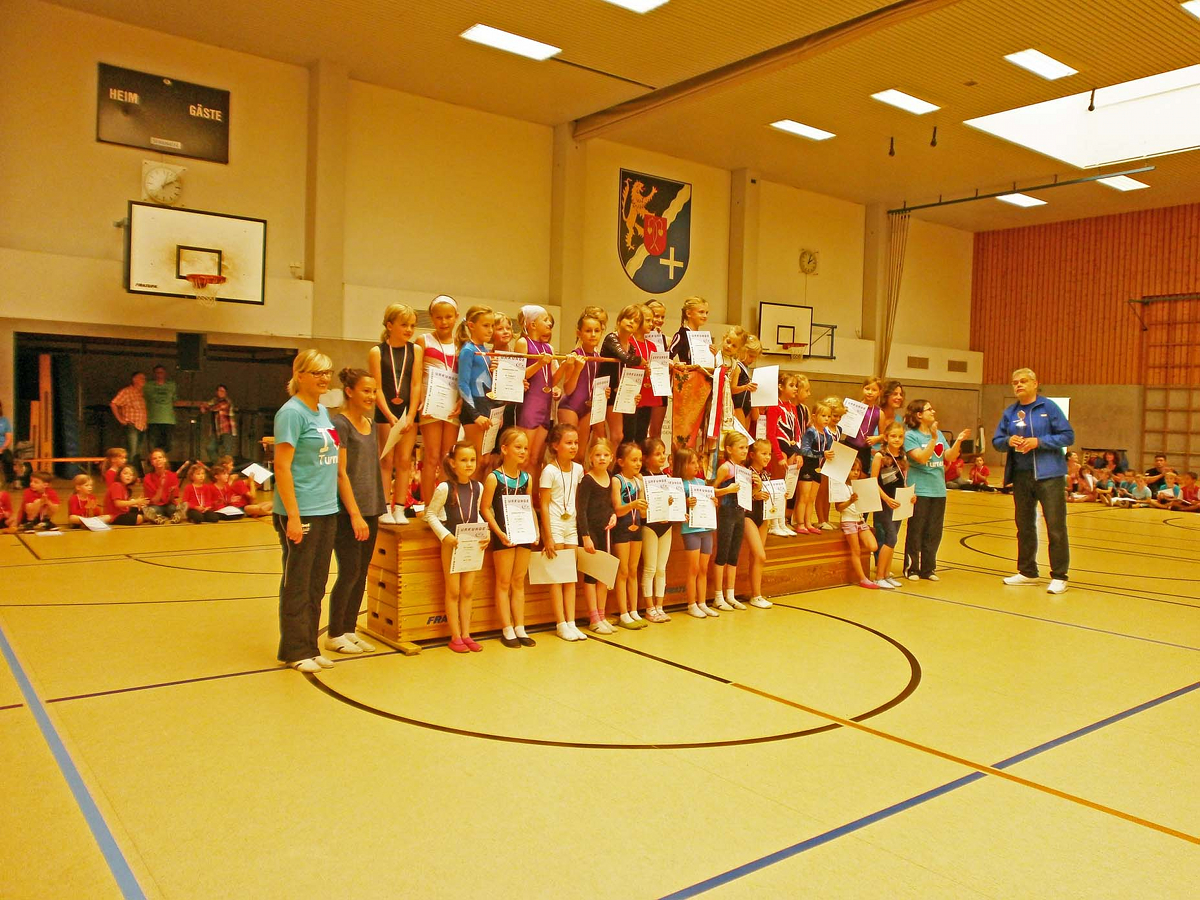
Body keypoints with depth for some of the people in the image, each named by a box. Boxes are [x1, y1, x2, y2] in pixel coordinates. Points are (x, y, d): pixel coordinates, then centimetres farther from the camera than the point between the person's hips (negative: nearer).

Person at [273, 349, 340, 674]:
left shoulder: (323, 412, 13)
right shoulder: (292, 412, -11)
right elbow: (282, 467, -15)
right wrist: (293, 516, -19)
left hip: (327, 510, 8)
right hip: (301, 512, -8)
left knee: (316, 585, 14)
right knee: (297, 585, 3)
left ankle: (310, 647, 24)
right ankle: (295, 651, 15)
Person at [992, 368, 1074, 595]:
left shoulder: (1049, 407, -3)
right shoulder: (1009, 413, 9)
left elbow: (1068, 436, -6)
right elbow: (996, 441, 13)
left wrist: (1038, 442, -16)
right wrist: (1008, 441, -9)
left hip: (1049, 475, -5)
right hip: (1021, 476, 5)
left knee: (1056, 527, -4)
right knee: (1024, 526, 13)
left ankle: (1059, 577, 3)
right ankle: (1027, 572, 25)